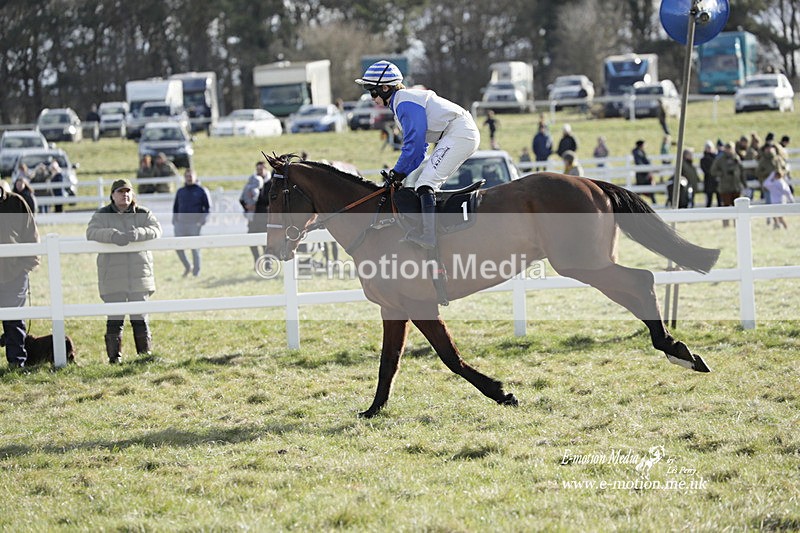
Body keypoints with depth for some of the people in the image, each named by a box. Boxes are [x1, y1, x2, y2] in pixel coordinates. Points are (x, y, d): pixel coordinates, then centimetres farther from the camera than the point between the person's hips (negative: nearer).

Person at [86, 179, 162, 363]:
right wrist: (112, 235, -29)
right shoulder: (102, 215, 5)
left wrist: (137, 234, -27)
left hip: (139, 275, 1)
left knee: (141, 318, 5)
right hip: (112, 277, -1)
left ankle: (145, 353, 13)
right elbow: (91, 233, -11)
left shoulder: (143, 214, 9)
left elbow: (156, 229, -7)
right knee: (115, 319, -2)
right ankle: (114, 356, 2)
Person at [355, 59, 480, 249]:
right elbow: (420, 146, 21)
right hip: (463, 134, 11)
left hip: (459, 133, -11)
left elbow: (414, 143, -18)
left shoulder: (405, 103, -14)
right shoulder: (401, 102, 19)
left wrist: (399, 172, -8)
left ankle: (429, 236, -29)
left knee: (425, 182, -19)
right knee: (418, 178, 16)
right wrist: (401, 172, 12)